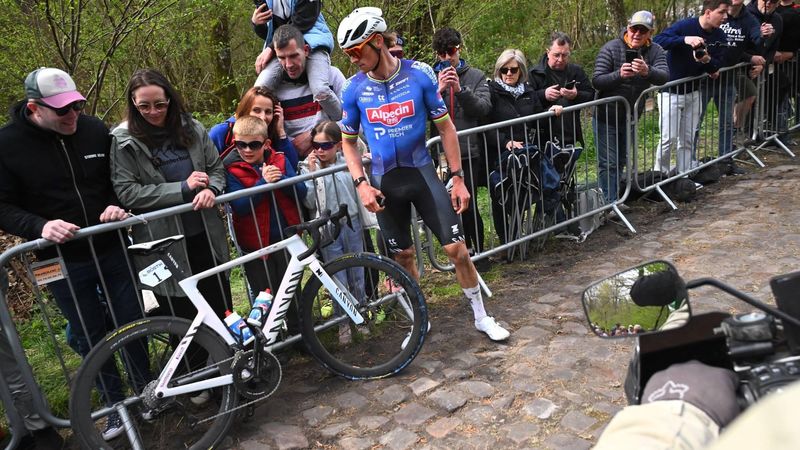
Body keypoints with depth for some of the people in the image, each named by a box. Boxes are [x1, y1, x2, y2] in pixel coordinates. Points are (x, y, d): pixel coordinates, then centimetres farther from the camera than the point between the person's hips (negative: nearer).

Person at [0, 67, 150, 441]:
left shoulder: (94, 129, -5)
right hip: (62, 262, -1)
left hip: (112, 249, 2)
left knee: (132, 324, 13)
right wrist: (40, 226, -24)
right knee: (90, 339, 11)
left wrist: (117, 205, -12)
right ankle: (115, 403, 31)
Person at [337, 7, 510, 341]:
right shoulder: (354, 89, -6)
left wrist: (458, 178, -4)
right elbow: (348, 142, 5)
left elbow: (445, 127, -3)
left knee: (456, 248, -3)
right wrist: (361, 184, -9)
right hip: (384, 182, 2)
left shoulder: (420, 74, -10)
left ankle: (481, 317, 17)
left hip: (422, 173, -1)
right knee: (403, 255, 12)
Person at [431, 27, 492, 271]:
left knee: (468, 205, -6)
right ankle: (466, 248, 28)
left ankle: (479, 251, 13)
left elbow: (483, 108, -6)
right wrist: (439, 89, -20)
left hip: (469, 150, -2)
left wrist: (460, 90, -17)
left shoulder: (476, 76, 6)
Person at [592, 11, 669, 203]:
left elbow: (664, 76, -22)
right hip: (606, 117, -4)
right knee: (608, 163, -6)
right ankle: (609, 205, -2)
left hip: (630, 118, 5)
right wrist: (619, 75, -38)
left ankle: (615, 200, 29)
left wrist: (647, 71, -44)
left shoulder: (655, 51, -4)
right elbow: (596, 81, -20)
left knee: (621, 162, 16)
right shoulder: (611, 48, -13)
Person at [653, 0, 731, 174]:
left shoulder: (719, 37, 0)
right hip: (671, 92, -6)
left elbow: (718, 65, -2)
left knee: (688, 139, 9)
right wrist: (685, 40, -43)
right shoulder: (685, 26, -17)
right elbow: (657, 41, -30)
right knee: (669, 137, -6)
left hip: (693, 92, 6)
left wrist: (708, 60, -25)